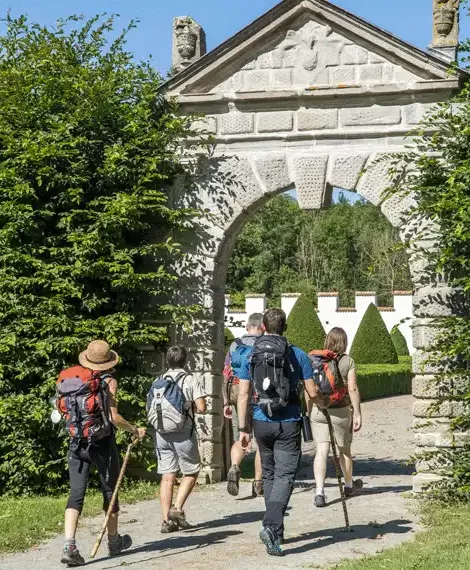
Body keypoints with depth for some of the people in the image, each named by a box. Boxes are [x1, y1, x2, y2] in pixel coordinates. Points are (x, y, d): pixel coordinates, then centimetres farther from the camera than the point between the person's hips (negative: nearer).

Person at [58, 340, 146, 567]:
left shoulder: (69, 377, 4)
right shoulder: (108, 381, -9)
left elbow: (62, 408, 9)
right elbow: (114, 417, -14)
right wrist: (135, 430, 0)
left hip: (76, 444, 3)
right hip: (102, 443, -3)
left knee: (76, 493, 0)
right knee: (110, 492, 14)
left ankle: (69, 545, -17)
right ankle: (114, 542, 29)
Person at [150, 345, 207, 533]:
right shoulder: (191, 380, -4)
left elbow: (149, 407, 9)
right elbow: (201, 408, -10)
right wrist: (191, 407, 10)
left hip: (161, 433, 4)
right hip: (183, 433, -4)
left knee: (167, 476, 6)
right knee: (191, 472, 11)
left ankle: (166, 520, 4)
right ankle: (177, 509, -4)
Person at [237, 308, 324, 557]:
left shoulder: (251, 355, 3)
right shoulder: (297, 355, -2)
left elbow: (243, 394, 0)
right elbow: (312, 393, -1)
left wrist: (243, 428, 5)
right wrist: (323, 401, 22)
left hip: (261, 423, 3)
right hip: (288, 424, -3)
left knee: (269, 475, 18)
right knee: (284, 476, -4)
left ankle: (276, 530, 24)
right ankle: (271, 525, -23)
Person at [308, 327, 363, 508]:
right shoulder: (348, 362, -6)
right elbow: (352, 389, -10)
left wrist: (309, 411, 12)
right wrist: (357, 413, -5)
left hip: (318, 410, 1)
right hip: (340, 411, -1)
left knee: (322, 450, 0)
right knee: (344, 449, 18)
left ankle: (319, 492, -14)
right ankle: (349, 485, 38)